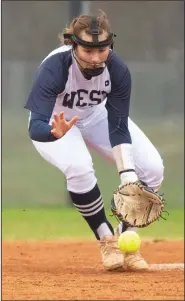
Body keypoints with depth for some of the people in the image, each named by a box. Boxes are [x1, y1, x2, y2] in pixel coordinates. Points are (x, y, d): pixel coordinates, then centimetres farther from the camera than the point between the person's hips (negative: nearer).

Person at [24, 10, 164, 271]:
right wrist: (56, 133, -66)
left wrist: (128, 175, -32)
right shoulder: (54, 68, -36)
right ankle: (107, 241, -14)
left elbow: (118, 129, -21)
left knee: (152, 168, -14)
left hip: (97, 116, 4)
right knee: (78, 166, -35)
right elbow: (36, 127, -43)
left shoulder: (117, 70, -27)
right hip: (54, 122, -3)